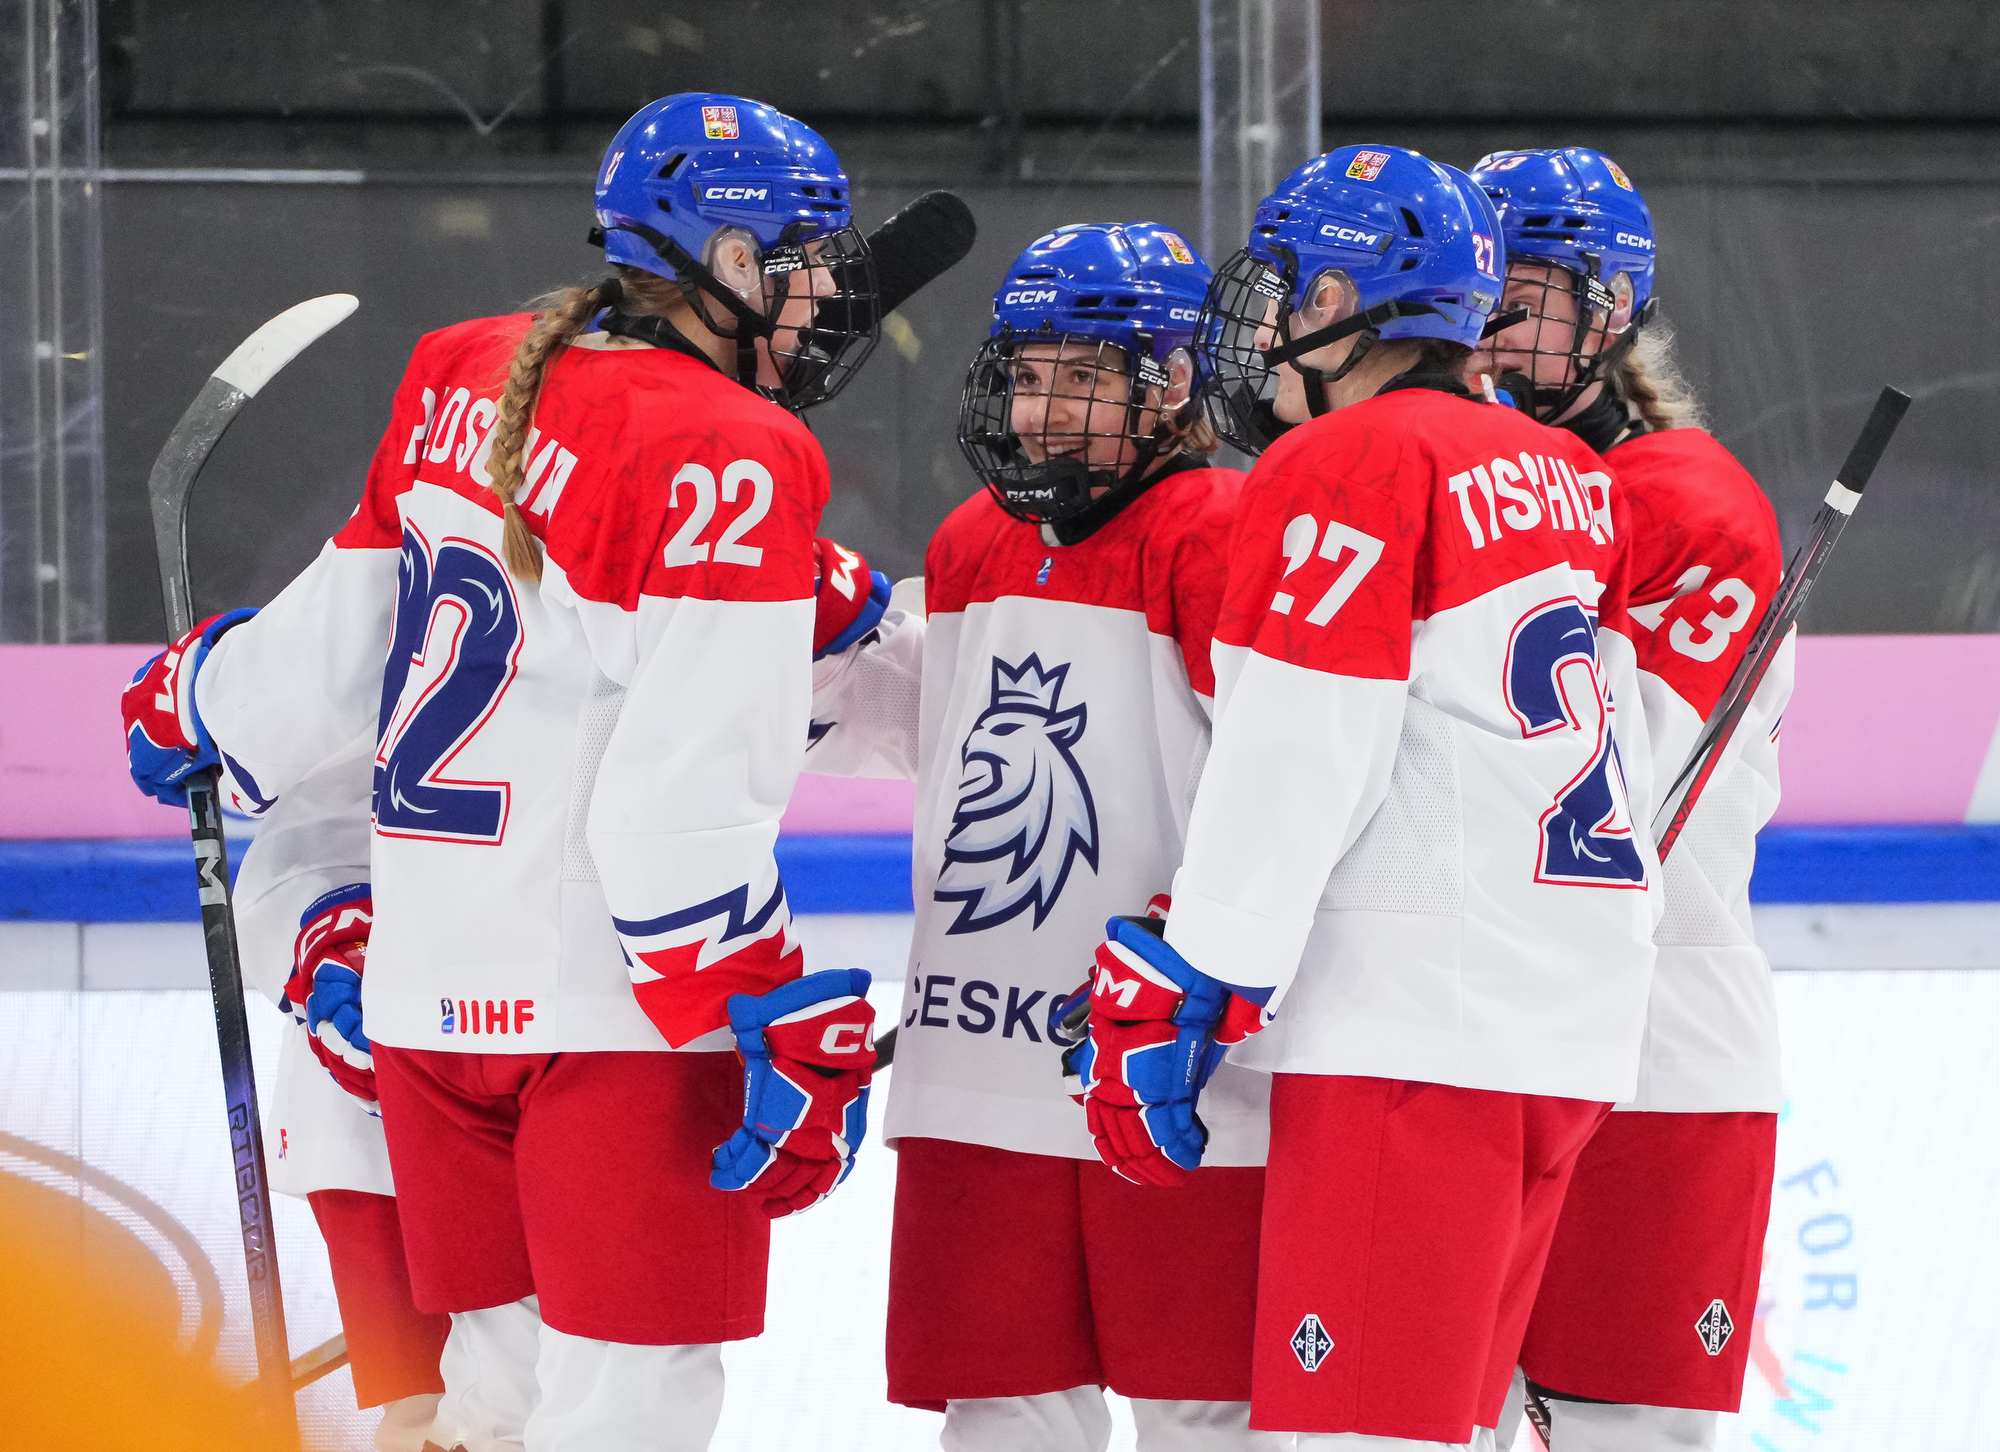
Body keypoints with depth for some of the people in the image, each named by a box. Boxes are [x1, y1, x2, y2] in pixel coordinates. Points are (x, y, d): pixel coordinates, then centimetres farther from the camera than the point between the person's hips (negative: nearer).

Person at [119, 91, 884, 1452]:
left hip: (433, 987, 8)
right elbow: (684, 798, -21)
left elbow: (340, 630, 18)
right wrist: (791, 1028, -19)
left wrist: (201, 700, 39)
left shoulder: (462, 381, 8)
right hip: (616, 1008, -8)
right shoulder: (727, 458, -15)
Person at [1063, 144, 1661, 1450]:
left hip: (1411, 1029, -9)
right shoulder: (1565, 476, 17)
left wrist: (1175, 996, -12)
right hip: (1574, 1036, 9)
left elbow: (1289, 773, -16)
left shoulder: (1344, 467, -10)